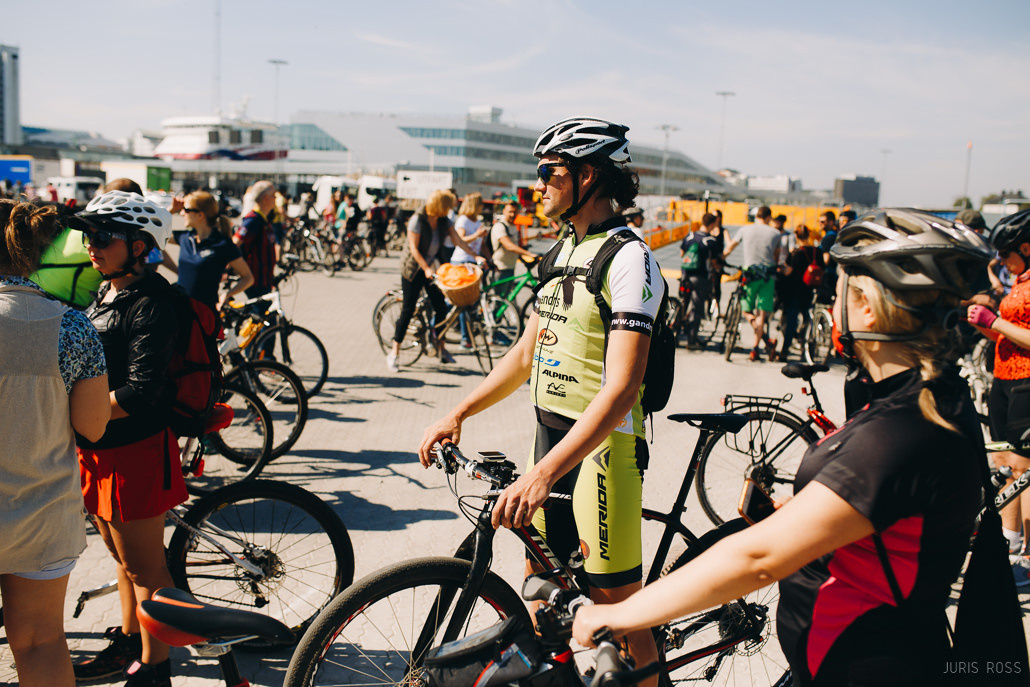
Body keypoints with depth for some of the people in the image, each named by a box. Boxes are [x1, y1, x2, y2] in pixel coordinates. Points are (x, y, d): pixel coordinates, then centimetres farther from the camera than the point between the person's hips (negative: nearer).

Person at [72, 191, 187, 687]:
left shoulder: (150, 303, -19)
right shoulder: (106, 293, 10)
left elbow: (140, 394, -26)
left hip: (135, 451, -9)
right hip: (99, 449, 9)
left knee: (145, 568, 4)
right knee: (123, 557, 23)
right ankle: (128, 642, 40)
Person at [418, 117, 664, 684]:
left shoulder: (628, 258, -16)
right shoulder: (561, 251, 12)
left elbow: (621, 388, -26)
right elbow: (526, 354, 18)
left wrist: (542, 474, -34)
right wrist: (458, 413, 10)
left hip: (602, 445, -8)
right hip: (550, 435, 8)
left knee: (616, 601, 2)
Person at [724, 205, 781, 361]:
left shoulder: (745, 229, 4)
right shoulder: (775, 233, 4)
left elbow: (730, 247, 16)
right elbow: (777, 257, 12)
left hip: (750, 273, -1)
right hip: (769, 275, 1)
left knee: (747, 311, 7)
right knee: (762, 313, 4)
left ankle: (767, 341, -12)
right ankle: (755, 349, 3)